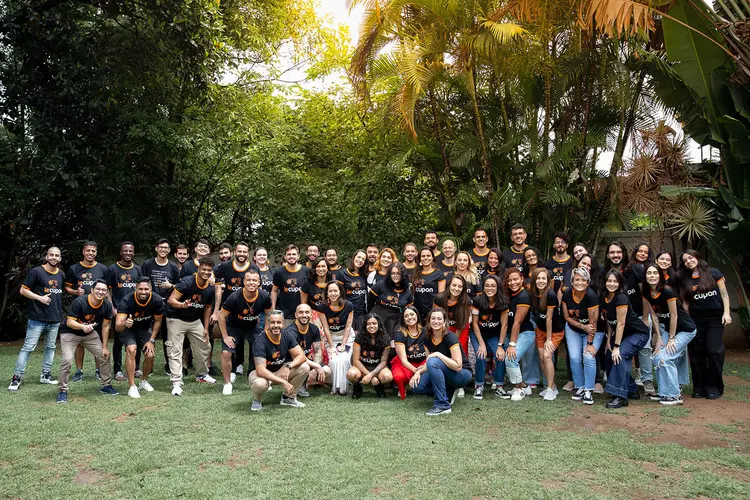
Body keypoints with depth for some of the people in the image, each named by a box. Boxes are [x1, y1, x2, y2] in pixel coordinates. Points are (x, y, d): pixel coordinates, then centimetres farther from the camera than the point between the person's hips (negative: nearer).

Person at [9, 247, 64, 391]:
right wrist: (40, 298, -15)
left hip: (55, 319, 6)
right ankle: (17, 378, 0)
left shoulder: (61, 275, 10)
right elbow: (23, 290, -5)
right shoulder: (36, 272, -7)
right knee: (28, 347, -6)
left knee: (50, 347, 11)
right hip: (37, 318, -6)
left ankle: (46, 375, 20)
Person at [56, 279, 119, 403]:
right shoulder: (79, 301, -27)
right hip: (69, 333, -5)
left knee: (105, 356, 2)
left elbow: (105, 327, -5)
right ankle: (63, 390, -3)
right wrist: (83, 327, -47)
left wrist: (104, 347, -4)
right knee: (67, 360, -21)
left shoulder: (107, 306, -13)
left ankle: (106, 385, 22)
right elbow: (69, 322, -27)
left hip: (90, 333, 5)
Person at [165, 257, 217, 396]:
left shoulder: (210, 289, -5)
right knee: (175, 351, -8)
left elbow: (208, 307, 9)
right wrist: (182, 305, -48)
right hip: (176, 319, -6)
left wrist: (206, 328, 8)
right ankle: (176, 383, -4)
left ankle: (201, 374, 33)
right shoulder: (187, 282, -23)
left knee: (204, 347, 12)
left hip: (195, 320, 6)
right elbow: (171, 300, -26)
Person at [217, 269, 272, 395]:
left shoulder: (264, 296, -22)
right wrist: (225, 337, -16)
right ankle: (227, 383, 5)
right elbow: (221, 316, -17)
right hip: (233, 327, -2)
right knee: (226, 353, -15)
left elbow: (269, 315, -2)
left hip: (253, 327, 2)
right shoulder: (234, 297, -30)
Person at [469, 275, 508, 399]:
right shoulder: (478, 300, -20)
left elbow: (504, 325, -10)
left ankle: (500, 386, -1)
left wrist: (500, 345, -13)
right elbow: (475, 323, -13)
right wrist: (482, 344, -15)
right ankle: (479, 386, -3)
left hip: (494, 336, 1)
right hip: (478, 334, -1)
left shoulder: (503, 302, -16)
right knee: (481, 357, -22)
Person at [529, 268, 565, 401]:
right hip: (541, 330, 6)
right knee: (542, 357, 2)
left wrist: (549, 339, -17)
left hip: (555, 331, -6)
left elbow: (549, 318, -22)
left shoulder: (550, 295, -27)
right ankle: (552, 386, 17)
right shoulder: (532, 294, -8)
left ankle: (551, 389, -7)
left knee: (547, 356, -18)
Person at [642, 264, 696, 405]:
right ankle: (665, 392, 16)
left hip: (685, 330, -7)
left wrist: (671, 339, -15)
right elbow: (653, 315, 1)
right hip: (669, 328, 7)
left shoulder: (667, 291, -25)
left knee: (665, 357, -16)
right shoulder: (646, 293, -5)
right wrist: (659, 338, -2)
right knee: (657, 357, 1)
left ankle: (674, 395, -3)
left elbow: (674, 315, -21)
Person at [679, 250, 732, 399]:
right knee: (696, 352, 2)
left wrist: (726, 312, -8)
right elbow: (686, 302, 10)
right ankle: (699, 387, 11)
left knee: (714, 350, -8)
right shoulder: (685, 280, 10)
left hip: (715, 317, -3)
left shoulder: (713, 273, 2)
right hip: (696, 319, 3)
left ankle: (714, 387, 3)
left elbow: (724, 293, 1)